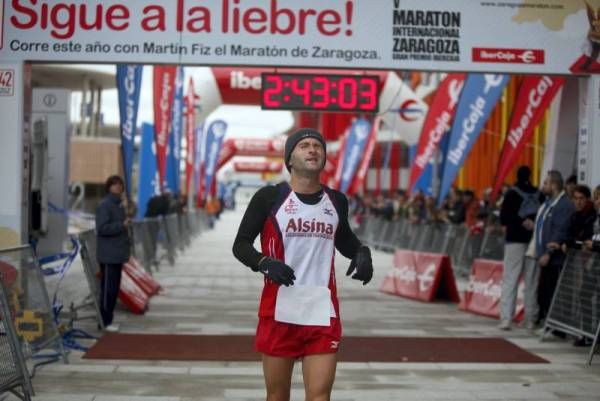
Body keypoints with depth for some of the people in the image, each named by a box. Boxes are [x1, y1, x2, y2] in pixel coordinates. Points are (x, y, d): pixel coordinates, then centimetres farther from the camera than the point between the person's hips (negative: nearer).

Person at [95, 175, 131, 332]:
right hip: (108, 255, -9)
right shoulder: (104, 205, -13)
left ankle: (108, 319, 18)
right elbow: (102, 228, -20)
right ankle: (105, 321, 0)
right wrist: (122, 225, -22)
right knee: (108, 288, -5)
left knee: (114, 288, 12)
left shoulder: (119, 204, 16)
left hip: (117, 254, 9)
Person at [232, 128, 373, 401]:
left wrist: (361, 253, 4)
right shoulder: (268, 197, -2)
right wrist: (265, 263, -20)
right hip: (279, 313, -2)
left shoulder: (336, 201, 9)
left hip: (323, 314, 2)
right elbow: (240, 244, 0)